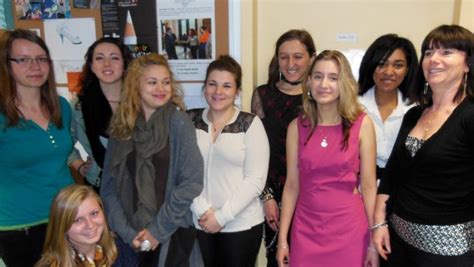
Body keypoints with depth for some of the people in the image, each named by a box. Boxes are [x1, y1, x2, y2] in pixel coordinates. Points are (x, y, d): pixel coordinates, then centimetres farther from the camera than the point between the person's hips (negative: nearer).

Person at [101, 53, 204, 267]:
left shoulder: (179, 123, -9)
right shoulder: (122, 127, 1)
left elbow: (192, 181, -14)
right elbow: (109, 186, 1)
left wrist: (159, 230, -13)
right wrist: (127, 232, -8)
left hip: (172, 234, -3)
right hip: (132, 238, 3)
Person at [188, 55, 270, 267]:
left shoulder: (250, 124, -6)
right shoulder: (190, 121, 2)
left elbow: (255, 180, -10)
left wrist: (222, 216, -11)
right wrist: (203, 211, -10)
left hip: (242, 224, -2)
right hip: (199, 224, 2)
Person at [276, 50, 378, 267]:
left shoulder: (362, 124, -6)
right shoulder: (297, 127, -2)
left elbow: (368, 186, -3)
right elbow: (292, 185, 2)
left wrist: (373, 241, -2)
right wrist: (282, 239, 3)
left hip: (349, 229, -1)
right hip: (306, 230, 2)